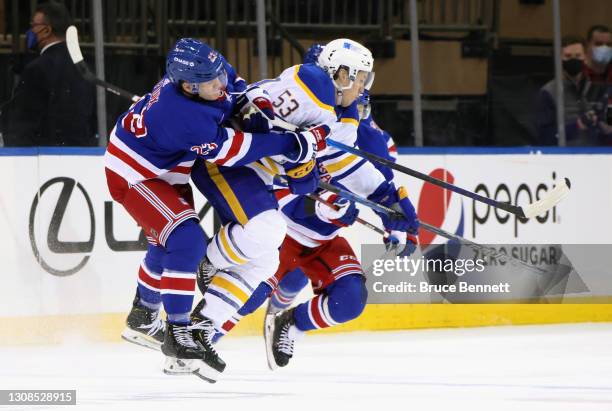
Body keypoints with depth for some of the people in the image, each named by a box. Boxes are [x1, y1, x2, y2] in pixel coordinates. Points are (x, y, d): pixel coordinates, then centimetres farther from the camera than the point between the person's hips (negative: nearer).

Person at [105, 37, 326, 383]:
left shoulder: (202, 72, -16)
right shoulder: (181, 115, -39)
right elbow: (229, 151, -31)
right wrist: (292, 143, -30)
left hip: (166, 170, 10)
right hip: (133, 175, -10)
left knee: (170, 241, 26)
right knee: (187, 241, -23)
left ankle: (144, 315, 49)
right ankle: (179, 335, -17)